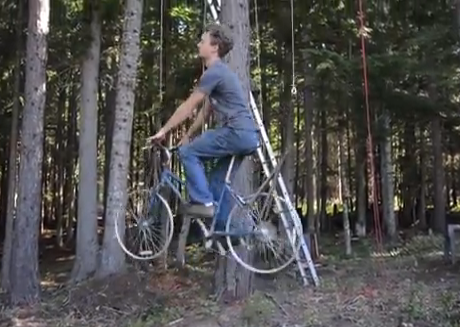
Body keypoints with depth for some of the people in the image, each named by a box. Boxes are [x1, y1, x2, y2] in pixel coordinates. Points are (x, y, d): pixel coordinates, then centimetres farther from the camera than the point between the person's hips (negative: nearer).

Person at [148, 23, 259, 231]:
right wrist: (187, 136, 25)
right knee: (218, 182, 13)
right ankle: (224, 230, 16)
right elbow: (205, 111, 25)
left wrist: (163, 131, -3)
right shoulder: (219, 72, 23)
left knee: (188, 152, -5)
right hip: (247, 136, 10)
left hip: (237, 133, -10)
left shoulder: (214, 72, -9)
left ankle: (203, 202, -5)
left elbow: (188, 107, -9)